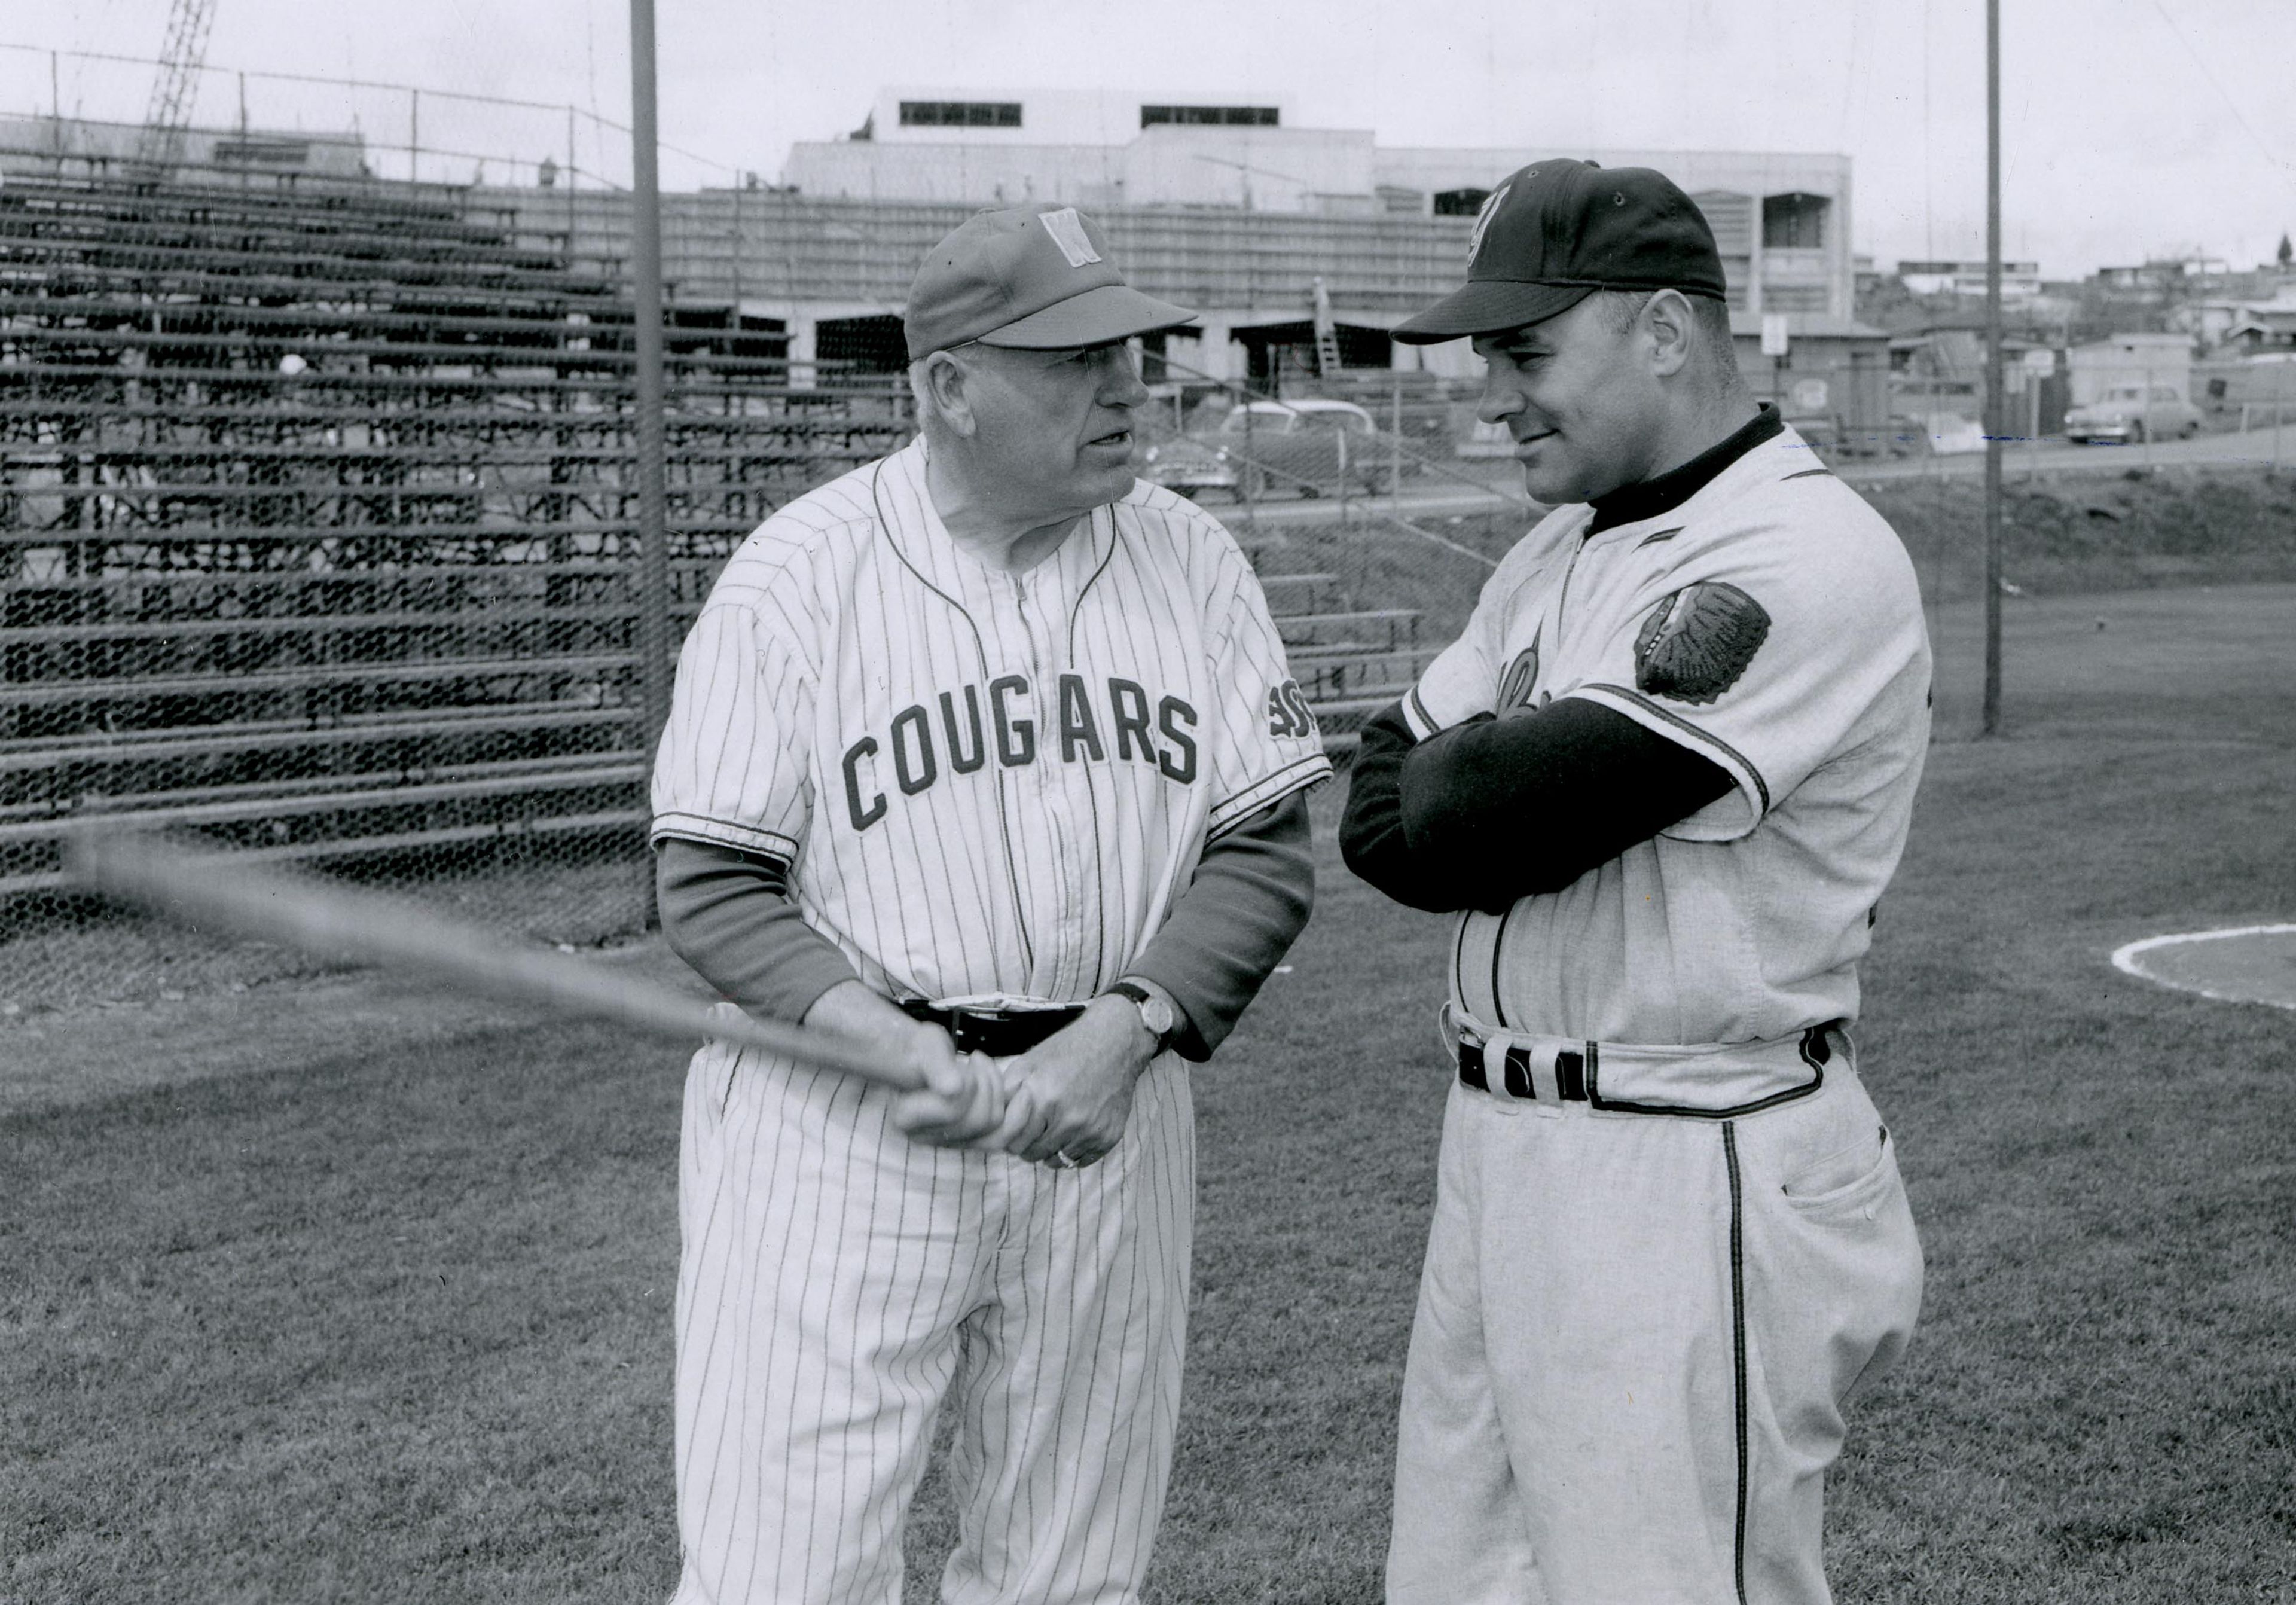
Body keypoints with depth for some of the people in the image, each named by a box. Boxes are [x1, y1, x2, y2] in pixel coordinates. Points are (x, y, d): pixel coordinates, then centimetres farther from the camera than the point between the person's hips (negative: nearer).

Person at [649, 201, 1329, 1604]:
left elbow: (1266, 854, 3)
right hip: (835, 1120, -3)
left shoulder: (1193, 564, 4)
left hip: (1108, 1117, 3)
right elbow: (713, 889, -6)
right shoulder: (796, 576, -5)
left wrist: (1123, 1034, -14)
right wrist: (895, 1047, -21)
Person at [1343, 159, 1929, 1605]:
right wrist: (1501, 783, -10)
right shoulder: (1560, 552, 14)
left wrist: (1450, 789, -1)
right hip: (1499, 1156, 9)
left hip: (1691, 1186, -9)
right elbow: (1377, 812, 8)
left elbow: (1493, 811, -23)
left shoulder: (1813, 559, -17)